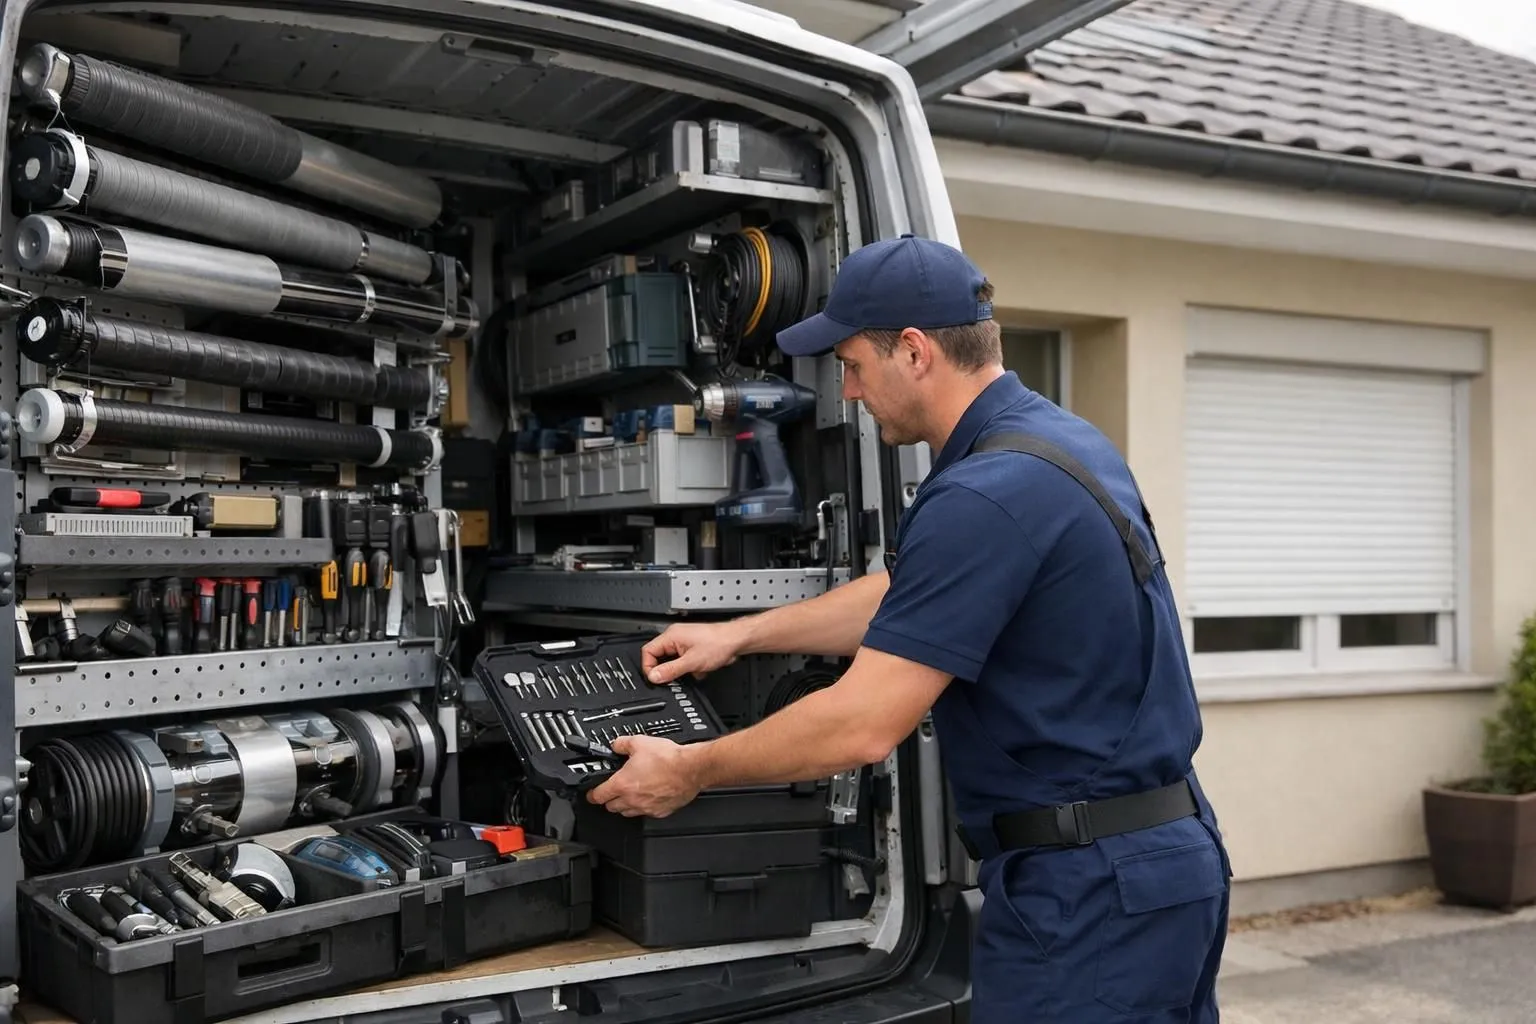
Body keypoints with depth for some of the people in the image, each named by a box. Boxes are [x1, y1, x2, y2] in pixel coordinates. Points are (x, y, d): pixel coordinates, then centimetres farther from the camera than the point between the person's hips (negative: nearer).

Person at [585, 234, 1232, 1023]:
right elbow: (908, 597, 20)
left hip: (1088, 883, -10)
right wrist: (739, 635, 21)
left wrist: (689, 771, -8)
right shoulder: (1053, 438, 9)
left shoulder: (985, 495, -23)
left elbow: (862, 725, -22)